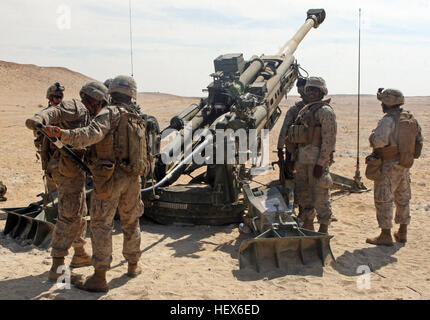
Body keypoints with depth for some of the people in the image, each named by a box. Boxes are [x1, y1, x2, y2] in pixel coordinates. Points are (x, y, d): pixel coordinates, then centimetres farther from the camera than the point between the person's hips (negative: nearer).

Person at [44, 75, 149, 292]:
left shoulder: (110, 113, -9)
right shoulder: (138, 120, 14)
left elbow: (92, 134, -27)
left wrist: (63, 135, -33)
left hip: (110, 176, -7)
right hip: (133, 177, 7)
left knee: (101, 224, -2)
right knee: (131, 222, 19)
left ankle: (99, 278, -2)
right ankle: (133, 265, 32)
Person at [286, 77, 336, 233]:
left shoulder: (325, 112, -10)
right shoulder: (304, 110, 16)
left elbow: (329, 140, -16)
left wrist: (320, 163, -20)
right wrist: (295, 158, 17)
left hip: (317, 160, -9)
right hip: (302, 158, 9)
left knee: (320, 196, -3)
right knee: (303, 193, 15)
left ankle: (323, 231, 7)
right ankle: (307, 226, 29)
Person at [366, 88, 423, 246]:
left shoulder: (388, 120, -19)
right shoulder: (411, 119, 7)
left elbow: (379, 141, -29)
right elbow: (419, 140, 13)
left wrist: (372, 135, -8)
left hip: (389, 165, -8)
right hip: (405, 165, 8)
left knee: (384, 199, -1)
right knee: (403, 198, 17)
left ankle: (386, 235, 2)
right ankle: (402, 233, 27)